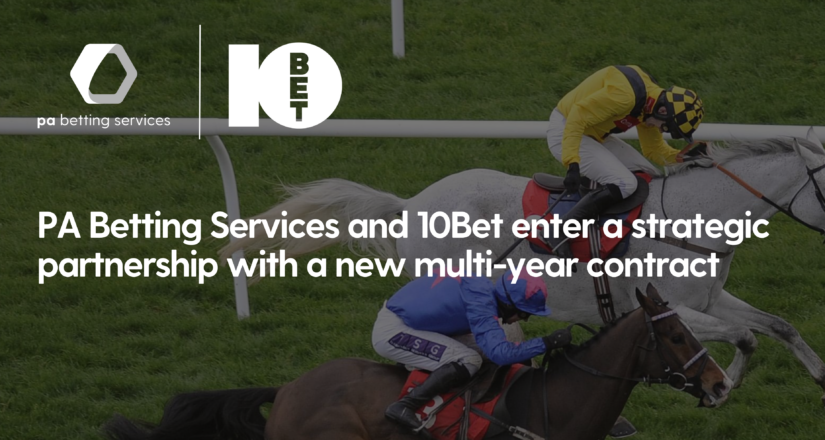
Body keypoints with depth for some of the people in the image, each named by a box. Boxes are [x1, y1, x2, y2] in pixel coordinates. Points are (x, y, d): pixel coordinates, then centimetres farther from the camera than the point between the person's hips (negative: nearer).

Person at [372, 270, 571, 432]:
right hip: (391, 333, -10)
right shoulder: (481, 304, -23)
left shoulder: (482, 287, 5)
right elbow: (500, 352, -31)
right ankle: (404, 407, -22)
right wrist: (546, 343, -23)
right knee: (468, 361, -19)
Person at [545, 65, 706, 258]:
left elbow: (653, 150, 14)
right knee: (624, 184, -24)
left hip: (594, 135, 10)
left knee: (648, 177, 8)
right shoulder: (624, 96, -29)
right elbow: (578, 115, -33)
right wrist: (572, 165, -39)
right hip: (565, 131, -10)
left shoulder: (651, 103, 2)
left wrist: (684, 157, -4)